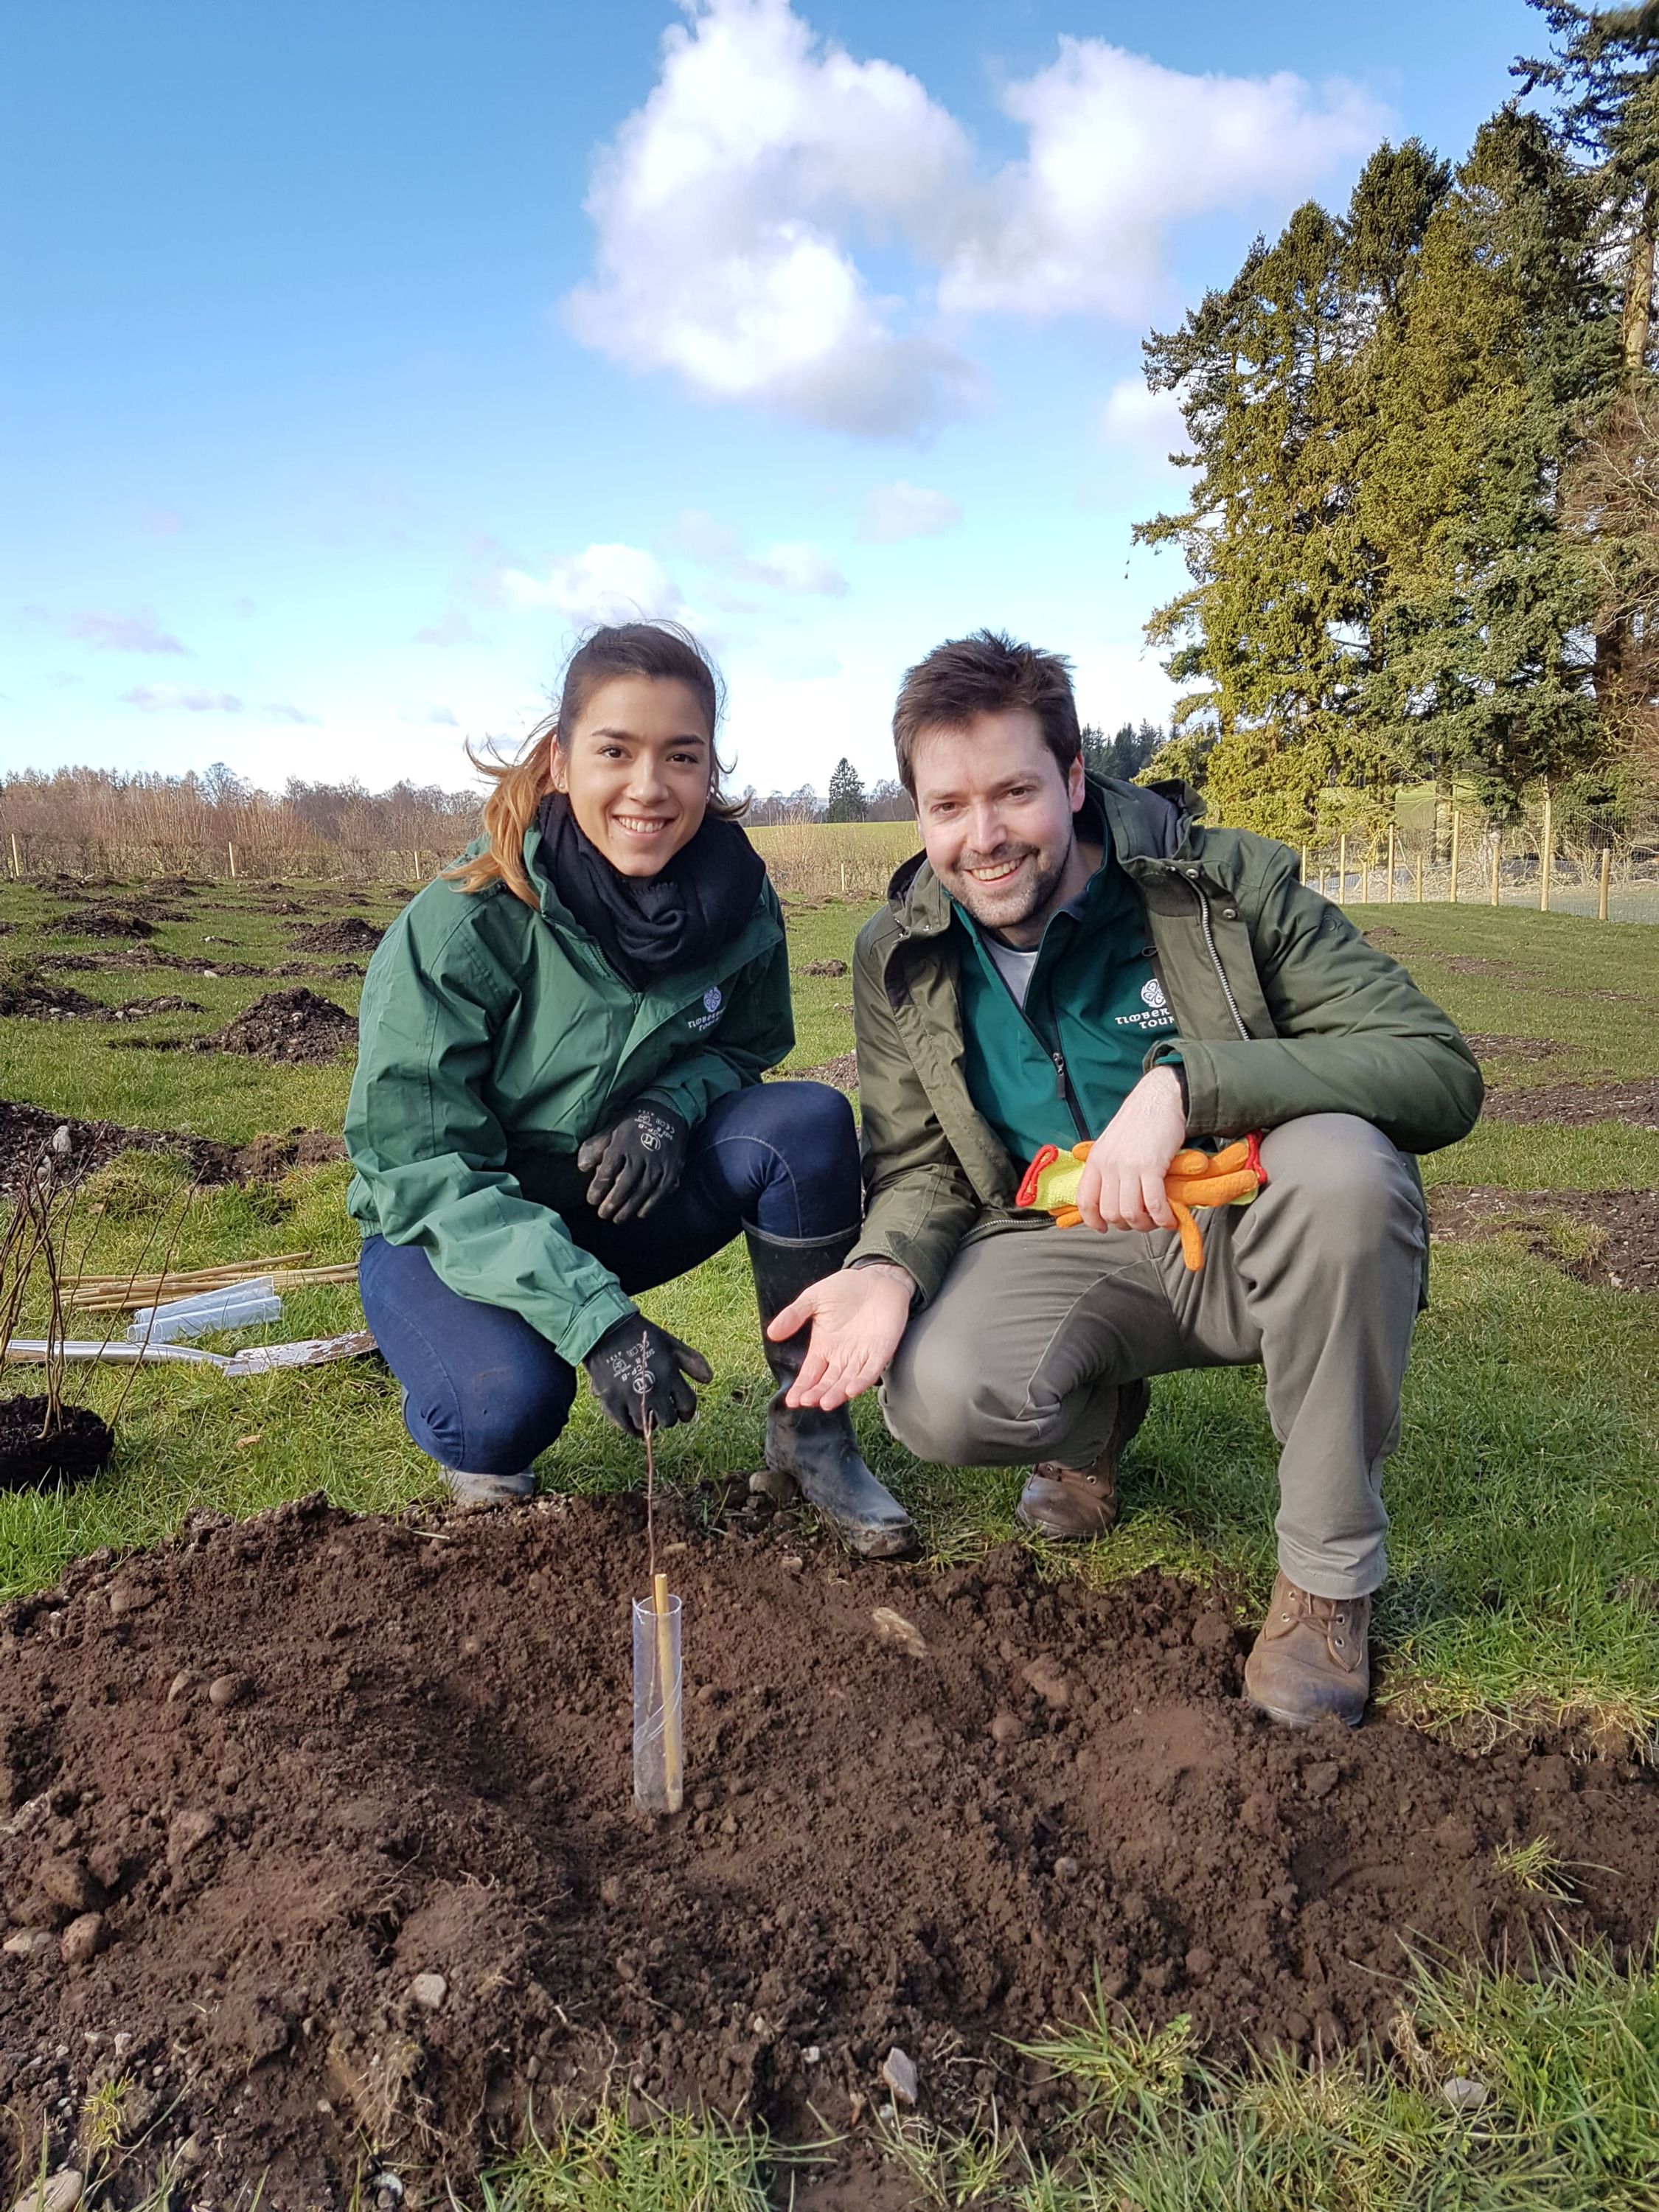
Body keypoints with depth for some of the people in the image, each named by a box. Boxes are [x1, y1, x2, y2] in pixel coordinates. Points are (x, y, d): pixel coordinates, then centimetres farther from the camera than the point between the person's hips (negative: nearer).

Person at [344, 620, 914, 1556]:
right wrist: (594, 1318, -35)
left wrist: (669, 1107, -21)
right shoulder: (463, 925, -24)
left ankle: (811, 1431, -8)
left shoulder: (739, 902, -13)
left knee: (809, 1121, -22)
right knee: (507, 1404, -34)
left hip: (624, 1206, 4)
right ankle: (484, 1448, 6)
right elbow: (420, 1167, -24)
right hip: (453, 1230, -3)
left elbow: (746, 1047, 5)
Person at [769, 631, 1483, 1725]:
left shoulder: (1231, 882, -15)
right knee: (939, 1399, -28)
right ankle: (1100, 1418, 13)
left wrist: (1184, 1082, -36)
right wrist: (888, 1267, -21)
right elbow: (923, 1171, 3)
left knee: (1342, 1161, -36)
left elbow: (1440, 1069, -22)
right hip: (1060, 1246, 2)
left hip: (1246, 1237, -2)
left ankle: (1331, 1575, -15)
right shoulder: (898, 957, -3)